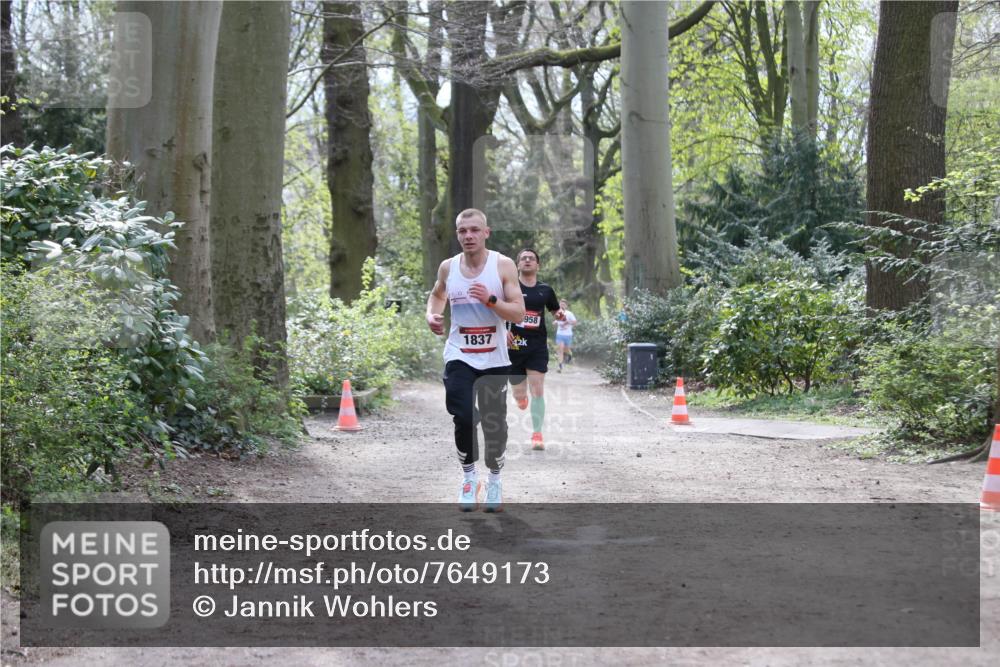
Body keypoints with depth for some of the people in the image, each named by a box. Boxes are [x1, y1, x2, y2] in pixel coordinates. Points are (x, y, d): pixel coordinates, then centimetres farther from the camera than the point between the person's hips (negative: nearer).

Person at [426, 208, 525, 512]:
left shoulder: (503, 265, -8)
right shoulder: (448, 267, 0)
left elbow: (519, 313, -11)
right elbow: (437, 294, 23)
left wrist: (490, 300, -27)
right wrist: (431, 315, 2)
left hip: (494, 359, -1)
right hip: (459, 357, 1)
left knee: (495, 425, 7)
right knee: (464, 419, -12)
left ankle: (494, 480, 30)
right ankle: (469, 478, 10)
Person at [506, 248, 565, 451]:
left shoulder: (545, 290, 7)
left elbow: (556, 312, 20)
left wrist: (560, 315, -4)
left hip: (538, 346, 1)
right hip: (514, 345, 0)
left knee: (537, 391, -11)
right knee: (519, 393, 8)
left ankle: (537, 435, -3)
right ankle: (521, 396, 49)